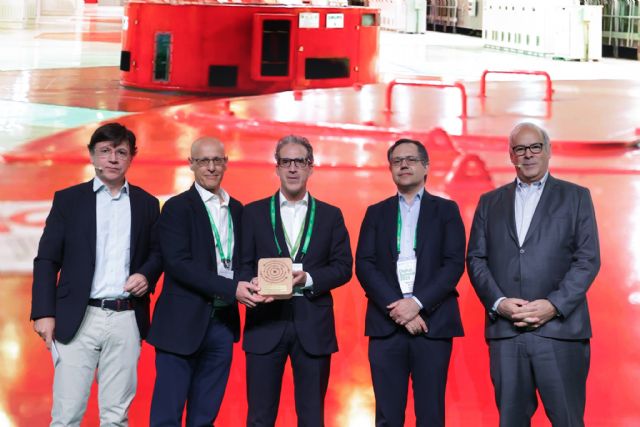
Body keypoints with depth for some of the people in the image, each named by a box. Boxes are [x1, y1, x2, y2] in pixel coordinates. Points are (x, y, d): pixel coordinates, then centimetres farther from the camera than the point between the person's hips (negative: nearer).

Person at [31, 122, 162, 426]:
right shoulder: (68, 199, 6)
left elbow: (158, 252, 18)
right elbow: (46, 260, 3)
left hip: (127, 320, 2)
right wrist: (44, 312, -5)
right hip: (78, 319, -2)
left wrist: (146, 275, -4)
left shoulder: (146, 203, 12)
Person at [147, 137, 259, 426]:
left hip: (222, 324, 5)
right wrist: (231, 289, -20)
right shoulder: (177, 207, -5)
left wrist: (248, 284, -6)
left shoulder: (237, 210, 13)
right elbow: (179, 264, -15)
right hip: (183, 324, -5)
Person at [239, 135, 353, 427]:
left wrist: (308, 279, -13)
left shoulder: (330, 215, 10)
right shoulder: (253, 213, 9)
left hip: (313, 325, 1)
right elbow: (243, 266, 4)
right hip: (266, 323, 0)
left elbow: (343, 267, 4)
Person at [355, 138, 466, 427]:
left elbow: (455, 263, -1)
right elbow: (364, 265, 3)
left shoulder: (446, 210, 10)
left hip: (432, 323, -1)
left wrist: (417, 303, -14)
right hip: (386, 324, 1)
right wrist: (396, 308, -11)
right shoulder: (376, 213, 15)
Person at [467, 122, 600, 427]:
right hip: (505, 331, 2)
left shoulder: (576, 197, 9)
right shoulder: (490, 202, 17)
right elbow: (475, 259, 10)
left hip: (559, 329, -2)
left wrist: (554, 305, -11)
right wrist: (498, 302, -7)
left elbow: (588, 259, 1)